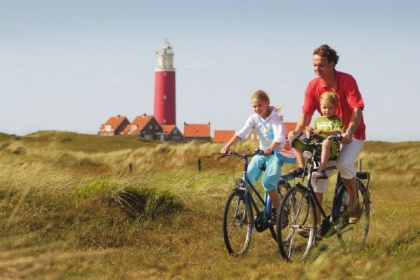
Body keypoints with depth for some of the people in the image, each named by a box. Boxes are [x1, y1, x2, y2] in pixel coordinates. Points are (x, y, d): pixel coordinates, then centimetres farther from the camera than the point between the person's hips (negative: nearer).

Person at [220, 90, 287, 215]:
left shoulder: (274, 118, -15)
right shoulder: (253, 119, -4)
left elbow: (280, 137, -29)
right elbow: (241, 133, -17)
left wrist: (271, 148, -50)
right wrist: (227, 146, -33)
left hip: (276, 153, -5)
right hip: (261, 152, 5)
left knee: (268, 182, -20)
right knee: (248, 179, -12)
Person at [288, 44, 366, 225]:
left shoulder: (347, 81, -18)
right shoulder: (313, 86, -8)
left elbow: (357, 110, -23)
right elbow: (306, 114, -9)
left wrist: (349, 132, -38)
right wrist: (296, 131, -28)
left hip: (352, 134, -4)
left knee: (344, 163, -31)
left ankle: (354, 202, -4)